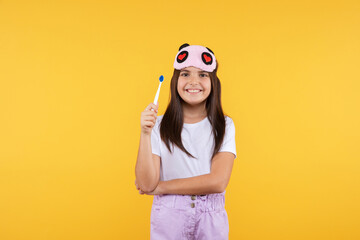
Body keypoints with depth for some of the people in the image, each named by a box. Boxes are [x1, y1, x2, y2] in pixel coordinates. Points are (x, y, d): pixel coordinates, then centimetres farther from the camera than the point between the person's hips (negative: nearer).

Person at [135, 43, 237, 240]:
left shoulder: (224, 126, -2)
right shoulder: (159, 126, -4)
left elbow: (218, 181, -12)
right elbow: (146, 184, -10)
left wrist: (161, 187, -10)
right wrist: (145, 134, -20)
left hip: (211, 218, 1)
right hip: (168, 217, 0)